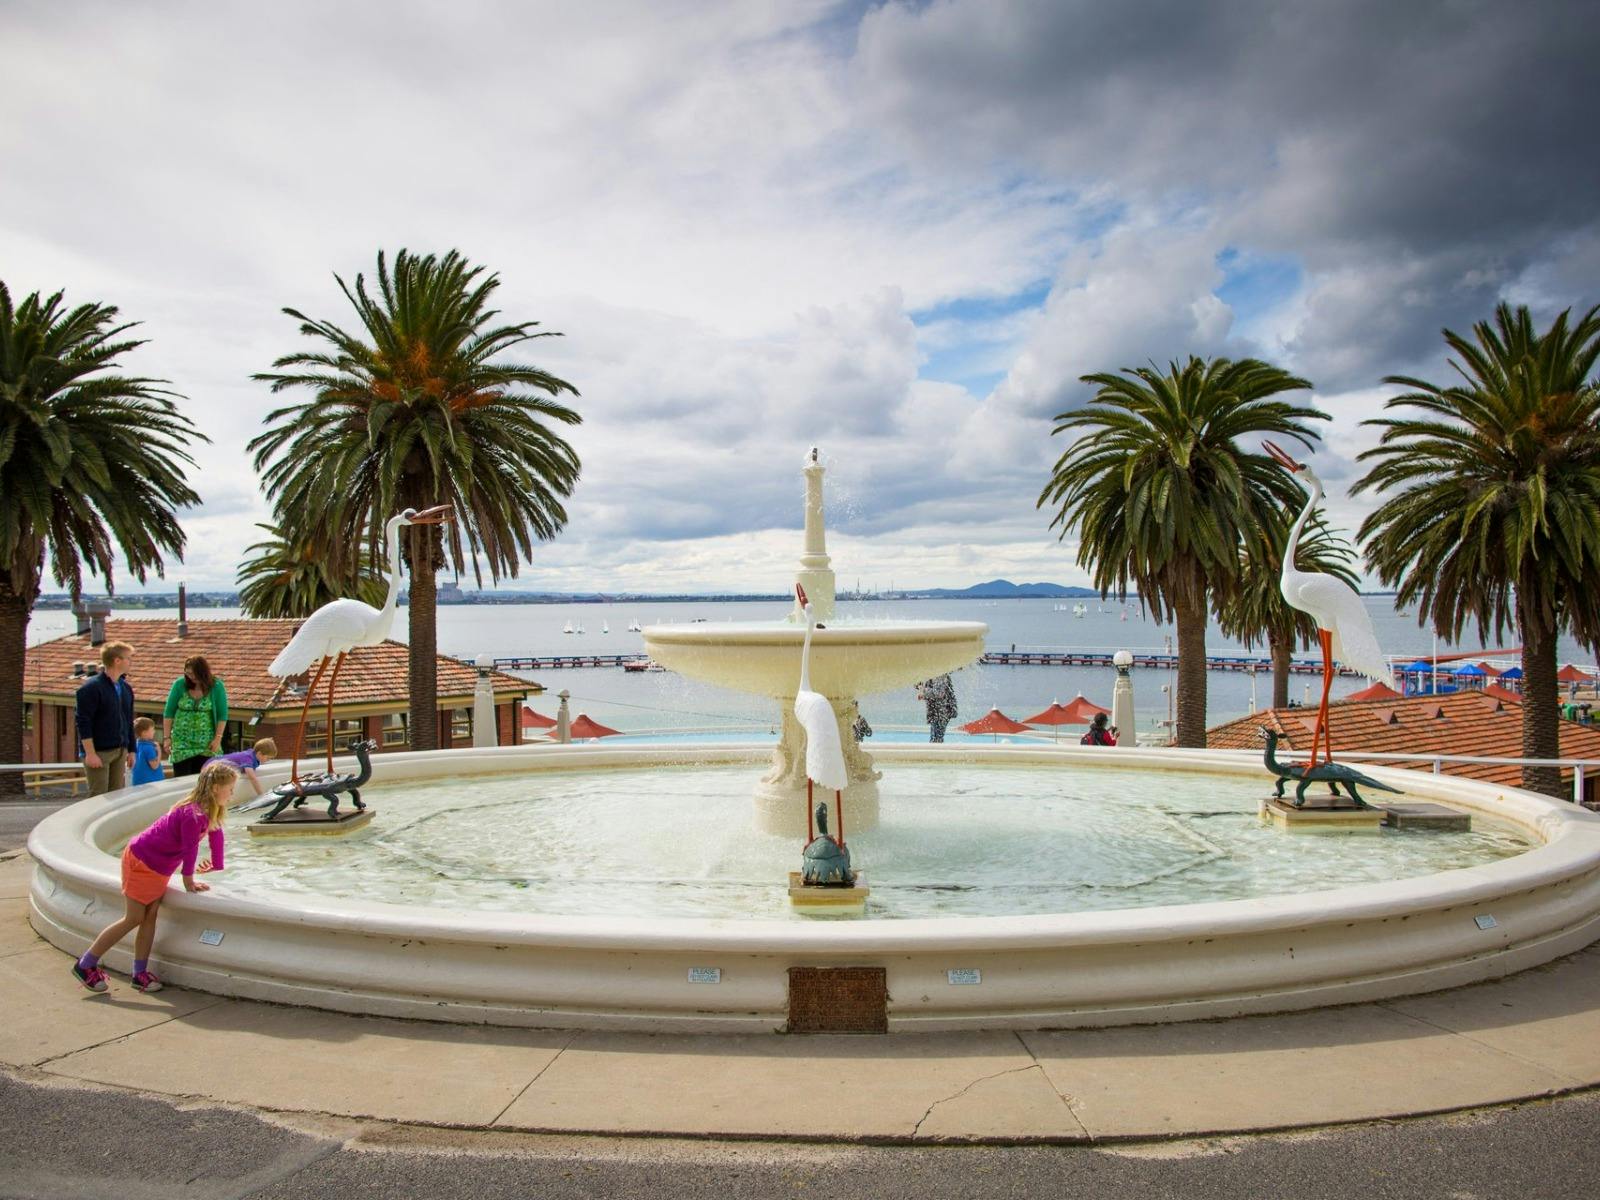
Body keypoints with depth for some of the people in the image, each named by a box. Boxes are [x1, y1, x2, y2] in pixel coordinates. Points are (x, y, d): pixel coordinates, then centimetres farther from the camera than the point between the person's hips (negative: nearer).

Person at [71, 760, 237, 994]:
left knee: (150, 918, 7)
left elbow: (216, 834, 13)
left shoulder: (209, 810, 0)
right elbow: (190, 848, -24)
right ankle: (85, 965, 11)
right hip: (140, 862, -9)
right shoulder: (194, 814, -30)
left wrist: (218, 868, 20)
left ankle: (140, 974, 11)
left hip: (158, 868, 9)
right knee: (134, 919, -2)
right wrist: (189, 881, -12)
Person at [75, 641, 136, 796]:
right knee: (98, 798, -6)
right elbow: (83, 723, -15)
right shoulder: (91, 688, -12)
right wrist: (90, 753, -18)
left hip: (120, 751, 7)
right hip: (99, 752, -7)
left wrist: (131, 750, 15)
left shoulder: (126, 688, 11)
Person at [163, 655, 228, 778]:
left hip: (206, 745, -1)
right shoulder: (179, 684, -1)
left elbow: (222, 715, -2)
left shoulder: (216, 686, -4)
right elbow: (168, 712, 4)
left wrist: (218, 738, -8)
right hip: (181, 743, 1)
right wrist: (167, 737, 0)